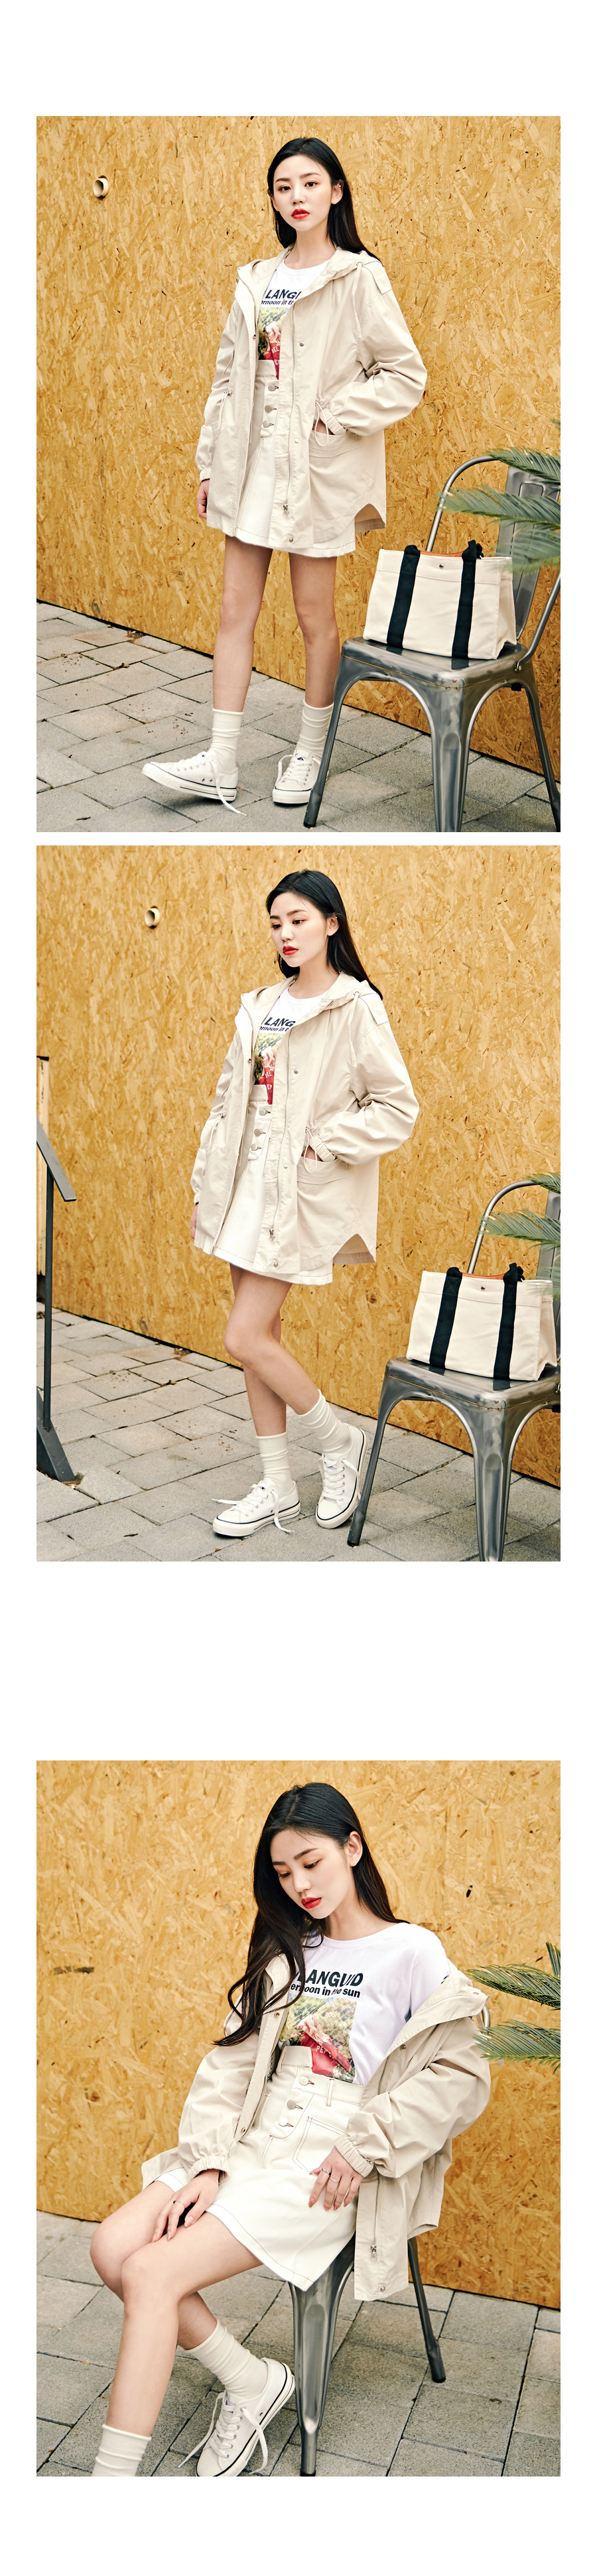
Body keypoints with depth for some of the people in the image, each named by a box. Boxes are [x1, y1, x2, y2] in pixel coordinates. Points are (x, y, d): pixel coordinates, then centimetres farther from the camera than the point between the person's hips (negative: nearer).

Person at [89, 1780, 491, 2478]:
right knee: (113, 2246, -16)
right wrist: (210, 2162, -8)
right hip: (254, 2146, 7)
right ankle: (250, 2381, 0)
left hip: (329, 2172, -7)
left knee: (153, 2274, -22)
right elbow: (233, 2061, 8)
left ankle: (111, 2482, -17)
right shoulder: (286, 1954, 16)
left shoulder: (412, 1954, -2)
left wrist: (364, 2146, -14)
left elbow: (460, 2077, -8)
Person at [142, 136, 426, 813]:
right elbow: (228, 376, 14)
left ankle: (309, 756, 18)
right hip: (252, 462, 6)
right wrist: (210, 464, 11)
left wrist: (333, 419, -14)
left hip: (316, 468, -6)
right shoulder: (257, 281, 11)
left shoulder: (358, 278, -7)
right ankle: (220, 764, 7)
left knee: (314, 616, 4)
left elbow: (405, 374, -9)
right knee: (235, 610, 4)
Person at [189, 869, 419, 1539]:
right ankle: (276, 1488, 18)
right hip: (249, 1182, 7)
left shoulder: (355, 1007, -10)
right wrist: (206, 1189, 14)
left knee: (245, 1338, -10)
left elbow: (397, 1107, -12)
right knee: (258, 1337, 9)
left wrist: (321, 1145, -15)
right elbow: (228, 1101, 15)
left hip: (304, 1192, -7)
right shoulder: (261, 1007, 12)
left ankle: (339, 1440, 10)